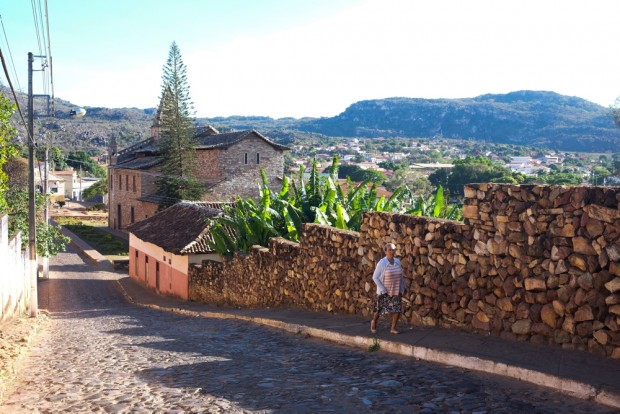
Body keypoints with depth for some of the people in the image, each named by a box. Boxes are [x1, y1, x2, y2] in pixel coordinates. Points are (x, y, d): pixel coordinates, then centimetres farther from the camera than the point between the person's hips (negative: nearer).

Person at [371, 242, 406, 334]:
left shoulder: (397, 262, -1)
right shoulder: (381, 263, -16)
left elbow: (400, 276, 10)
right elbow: (375, 277, -12)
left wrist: (401, 289, 7)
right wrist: (383, 290, -14)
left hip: (395, 292, 4)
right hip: (384, 292, -4)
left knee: (398, 309, -5)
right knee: (380, 310, 8)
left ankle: (393, 328, 12)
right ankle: (374, 322, 38)